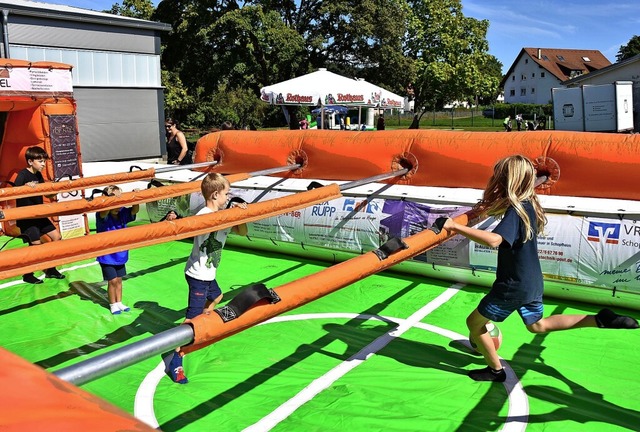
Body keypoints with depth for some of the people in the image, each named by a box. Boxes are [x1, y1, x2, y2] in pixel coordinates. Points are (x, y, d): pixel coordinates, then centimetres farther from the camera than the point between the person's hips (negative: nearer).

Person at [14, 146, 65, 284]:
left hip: (39, 215, 8)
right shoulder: (23, 174, -15)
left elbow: (48, 195, 15)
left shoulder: (38, 175, 8)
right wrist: (25, 186, -43)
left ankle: (50, 269, 19)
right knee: (36, 243, -8)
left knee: (57, 236, 7)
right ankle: (27, 275, 12)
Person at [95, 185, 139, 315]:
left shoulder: (123, 213, -7)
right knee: (113, 281, 1)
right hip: (106, 255, -5)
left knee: (119, 279, 16)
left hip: (120, 254, 5)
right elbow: (104, 212, -43)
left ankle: (119, 302, 32)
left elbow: (135, 210, -22)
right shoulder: (102, 215, -20)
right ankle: (113, 304, 20)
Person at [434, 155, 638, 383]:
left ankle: (495, 370, 23)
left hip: (514, 286, -9)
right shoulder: (528, 204, 2)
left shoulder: (515, 210, -25)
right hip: (532, 282, 9)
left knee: (474, 322, 8)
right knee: (538, 325, 29)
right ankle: (600, 320, 19)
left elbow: (494, 240, -42)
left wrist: (456, 226, -43)